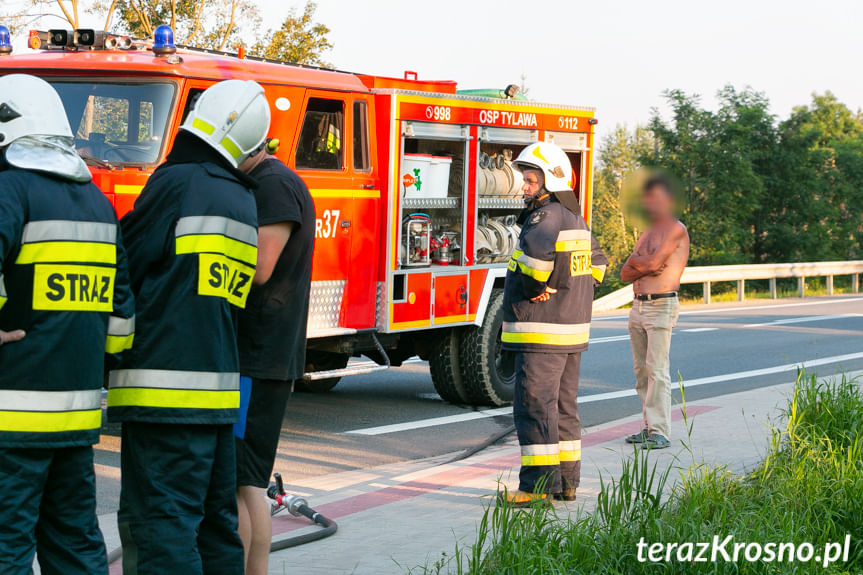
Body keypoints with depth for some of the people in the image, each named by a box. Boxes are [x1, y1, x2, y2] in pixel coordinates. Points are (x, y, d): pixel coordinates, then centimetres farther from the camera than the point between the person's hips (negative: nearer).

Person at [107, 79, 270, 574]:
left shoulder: (178, 182, -8)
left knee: (161, 525, -7)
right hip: (220, 392, 8)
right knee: (214, 523, 15)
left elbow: (129, 265, -6)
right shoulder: (244, 202, 16)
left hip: (166, 390, -8)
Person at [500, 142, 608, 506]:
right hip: (573, 328, 10)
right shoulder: (575, 219, 15)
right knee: (563, 406, 13)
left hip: (541, 332, -10)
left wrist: (535, 286, -19)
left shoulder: (546, 215, -15)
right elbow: (597, 262, 29)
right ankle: (566, 481, 18)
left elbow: (537, 249, -37)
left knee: (534, 405, -7)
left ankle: (539, 483, -8)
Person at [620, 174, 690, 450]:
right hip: (638, 305, 8)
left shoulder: (675, 229, -4)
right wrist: (646, 267, -7)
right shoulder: (646, 235, 21)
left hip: (662, 305, -8)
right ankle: (649, 427, 13)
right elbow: (625, 274, 12)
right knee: (642, 370, 7)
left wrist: (635, 260, 5)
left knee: (657, 369, -12)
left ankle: (660, 432, -12)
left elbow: (653, 261, -16)